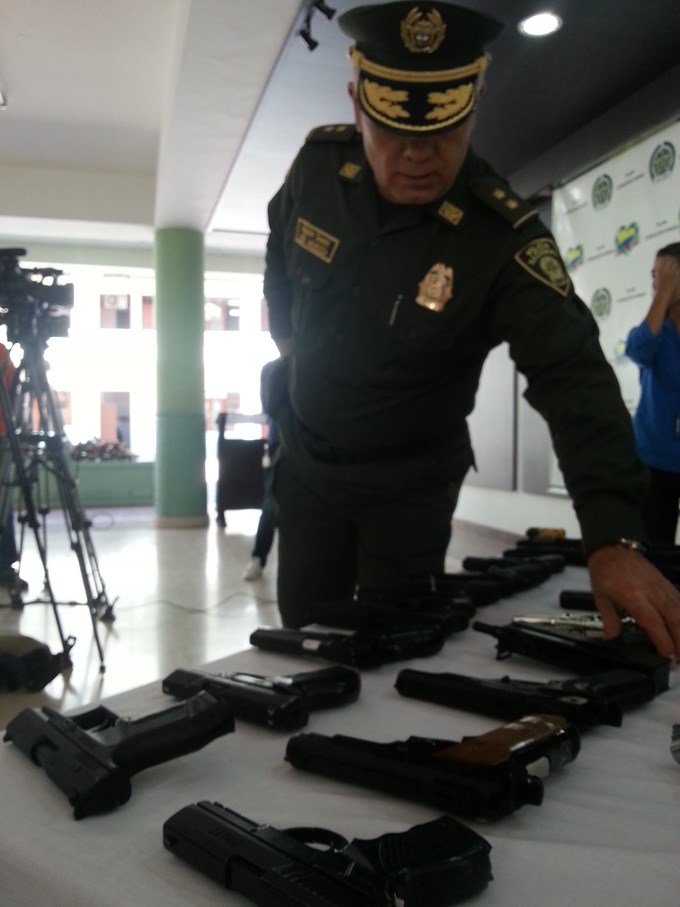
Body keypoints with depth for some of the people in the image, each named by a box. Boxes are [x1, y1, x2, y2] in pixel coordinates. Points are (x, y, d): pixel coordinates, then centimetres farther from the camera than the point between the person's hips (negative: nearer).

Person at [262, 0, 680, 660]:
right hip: (305, 461, 4)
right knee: (303, 635, 18)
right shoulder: (318, 165, -13)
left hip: (409, 484, -3)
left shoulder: (504, 238, -25)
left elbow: (573, 376, -35)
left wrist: (615, 537, -46)